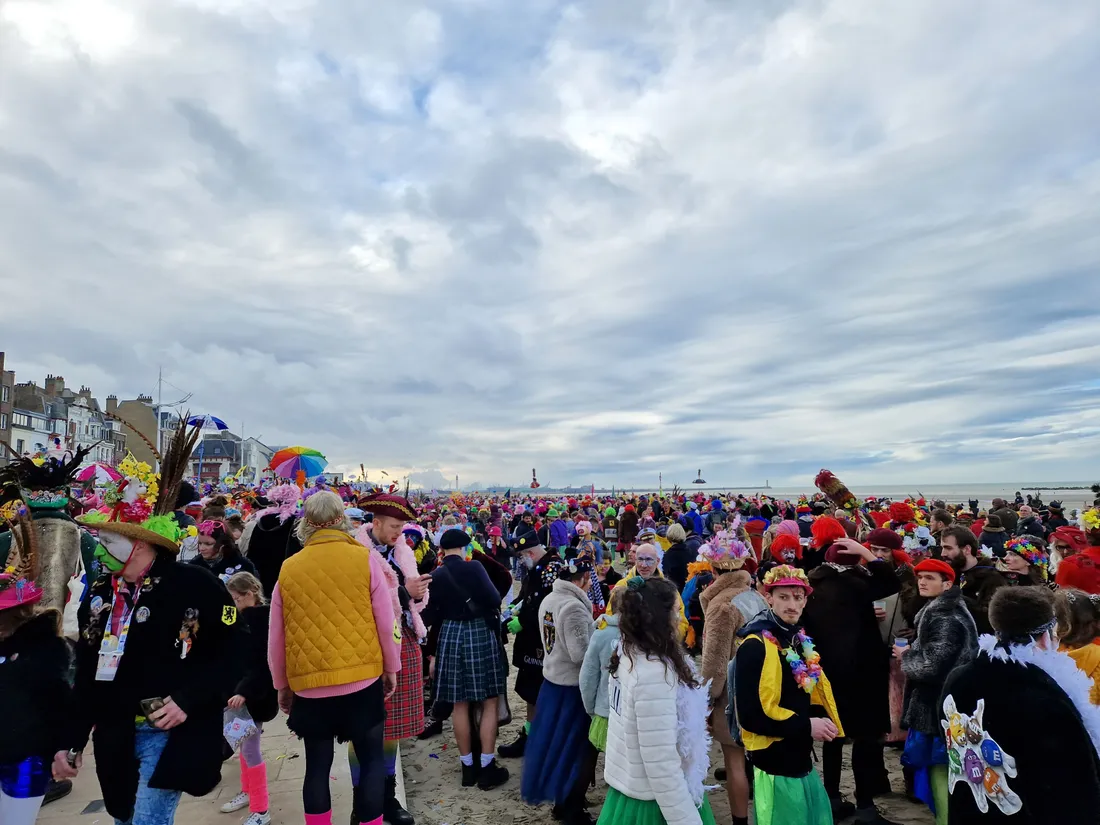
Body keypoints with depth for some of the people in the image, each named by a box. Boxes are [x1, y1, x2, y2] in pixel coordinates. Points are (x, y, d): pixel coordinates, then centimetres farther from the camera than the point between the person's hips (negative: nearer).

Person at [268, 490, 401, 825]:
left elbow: (275, 637, 7)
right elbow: (386, 622, -4)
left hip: (308, 684, 2)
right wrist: (391, 668, 10)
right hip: (362, 679, -2)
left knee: (317, 765, 16)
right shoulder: (365, 559, -7)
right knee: (372, 759, 12)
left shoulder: (288, 569, -1)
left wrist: (282, 684, 20)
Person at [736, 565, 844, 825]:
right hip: (776, 763, -8)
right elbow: (750, 714, -23)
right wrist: (805, 726, -19)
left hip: (801, 758, 8)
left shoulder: (799, 640, 8)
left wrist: (817, 723, 3)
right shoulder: (755, 645, -20)